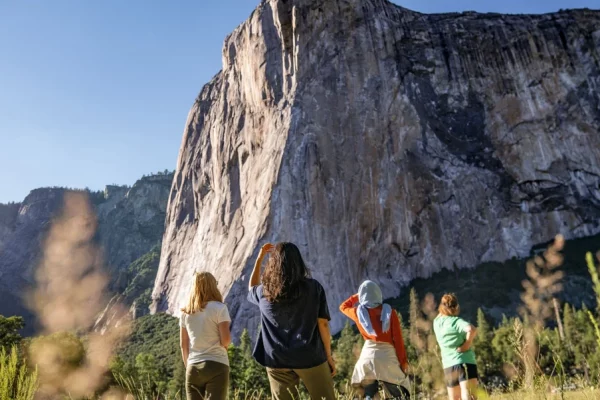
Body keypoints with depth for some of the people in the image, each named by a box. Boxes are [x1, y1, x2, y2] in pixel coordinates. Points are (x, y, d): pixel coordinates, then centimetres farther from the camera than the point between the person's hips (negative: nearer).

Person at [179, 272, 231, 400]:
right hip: (216, 366, -4)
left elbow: (183, 344, 11)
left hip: (193, 368, 5)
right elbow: (226, 339, -11)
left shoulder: (186, 312, 9)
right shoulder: (219, 308, -6)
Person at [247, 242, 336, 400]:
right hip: (310, 357, -2)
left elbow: (251, 288, 24)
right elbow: (323, 324, -5)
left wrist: (259, 258, 22)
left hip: (277, 361, 2)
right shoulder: (314, 288, -7)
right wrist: (328, 355, 5)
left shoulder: (264, 292, 0)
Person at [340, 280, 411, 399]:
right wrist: (403, 361, 5)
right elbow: (398, 338, -1)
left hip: (368, 355, 1)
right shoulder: (389, 311, -1)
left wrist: (357, 296, 31)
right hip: (388, 355, -1)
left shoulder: (358, 312, 3)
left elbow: (343, 307, 25)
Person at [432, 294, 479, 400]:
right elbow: (472, 329, -30)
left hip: (448, 366, 6)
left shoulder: (437, 322, 7)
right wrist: (467, 344, -16)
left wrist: (444, 304, 18)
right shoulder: (457, 321, -10)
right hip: (465, 362, -6)